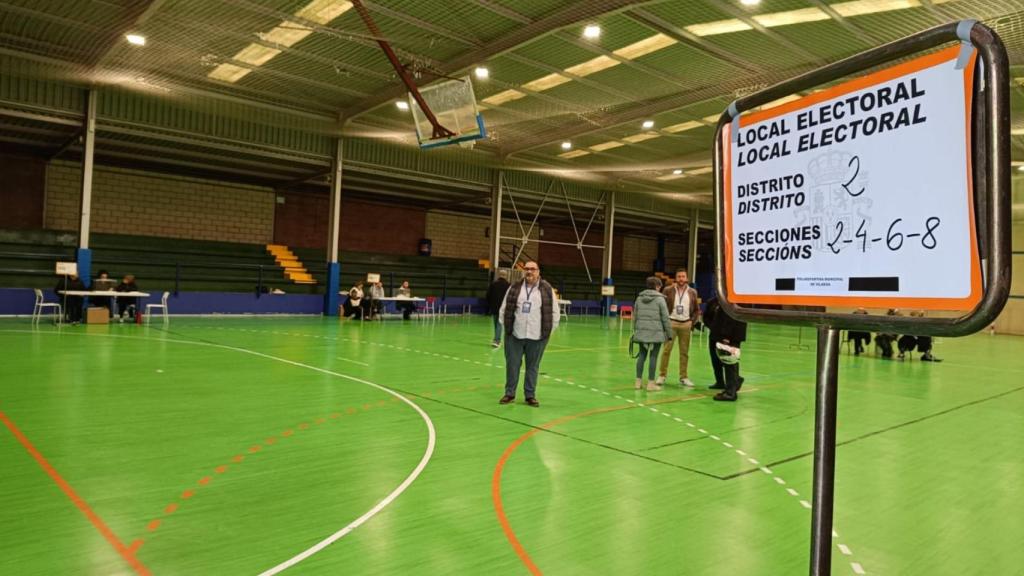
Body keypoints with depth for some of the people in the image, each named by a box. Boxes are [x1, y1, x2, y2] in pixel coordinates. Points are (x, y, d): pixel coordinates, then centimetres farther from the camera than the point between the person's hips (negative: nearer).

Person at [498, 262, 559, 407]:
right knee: (512, 365, 8)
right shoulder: (514, 288, 3)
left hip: (537, 337, -1)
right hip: (515, 335, 1)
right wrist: (506, 327, 5)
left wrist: (549, 331, 1)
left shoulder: (546, 289, 0)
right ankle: (509, 393, 21)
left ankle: (530, 395, 19)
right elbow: (504, 309, 8)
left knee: (533, 366, 7)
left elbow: (554, 312, 3)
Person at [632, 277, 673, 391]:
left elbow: (635, 316, 13)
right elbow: (665, 318, -6)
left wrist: (635, 330, 22)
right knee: (653, 357, 0)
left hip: (641, 332, 5)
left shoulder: (639, 298, 9)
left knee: (642, 355, 11)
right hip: (656, 333, -5)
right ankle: (651, 383, 3)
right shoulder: (660, 299, -6)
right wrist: (669, 333, 0)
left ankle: (638, 381, 13)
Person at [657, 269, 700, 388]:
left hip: (685, 324, 2)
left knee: (684, 352, 7)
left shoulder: (692, 292, 6)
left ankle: (683, 377, 14)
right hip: (671, 323, -2)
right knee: (666, 350, -2)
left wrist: (693, 322, 4)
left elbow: (697, 310, 13)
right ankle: (662, 375, 5)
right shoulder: (668, 291, -1)